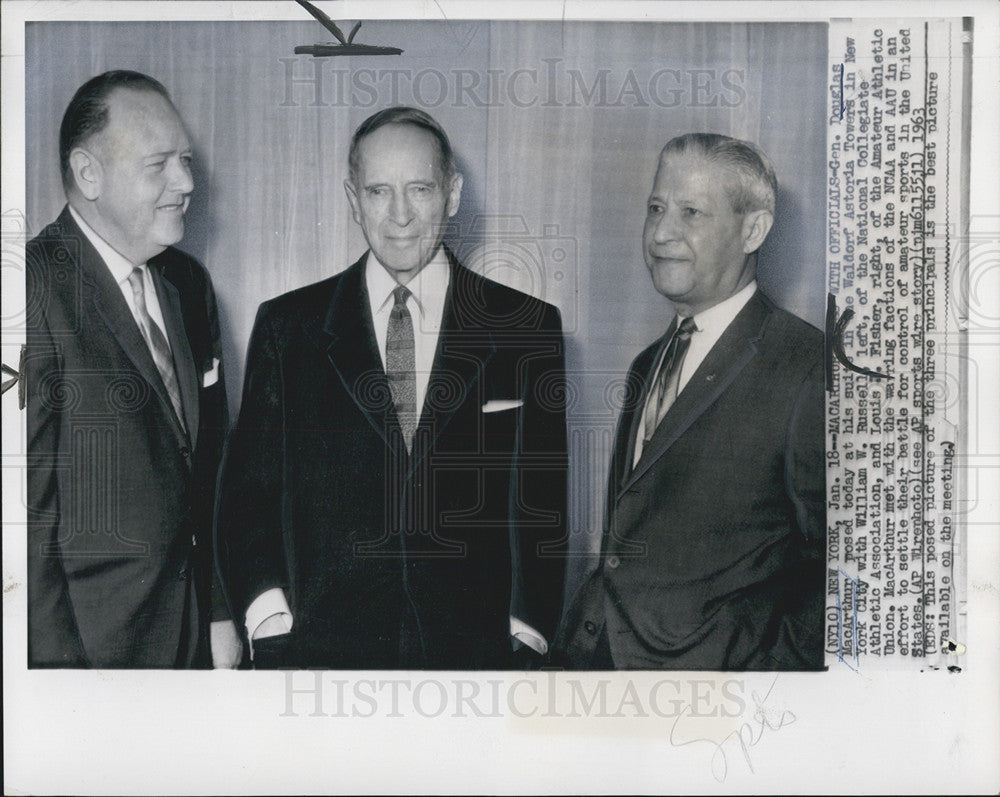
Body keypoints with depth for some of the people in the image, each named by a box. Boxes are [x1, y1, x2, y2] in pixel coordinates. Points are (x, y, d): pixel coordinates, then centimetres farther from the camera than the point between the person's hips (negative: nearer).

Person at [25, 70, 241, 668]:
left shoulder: (190, 283, 8)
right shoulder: (39, 287, -16)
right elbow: (31, 508, -18)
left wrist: (221, 613, 12)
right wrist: (60, 663, -17)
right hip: (85, 642, -6)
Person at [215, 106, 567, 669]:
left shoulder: (529, 328, 4)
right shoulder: (287, 327, 6)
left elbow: (543, 505, 5)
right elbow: (249, 490, 6)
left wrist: (526, 638, -2)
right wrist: (270, 619, -5)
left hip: (477, 655, 0)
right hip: (319, 652, 0)